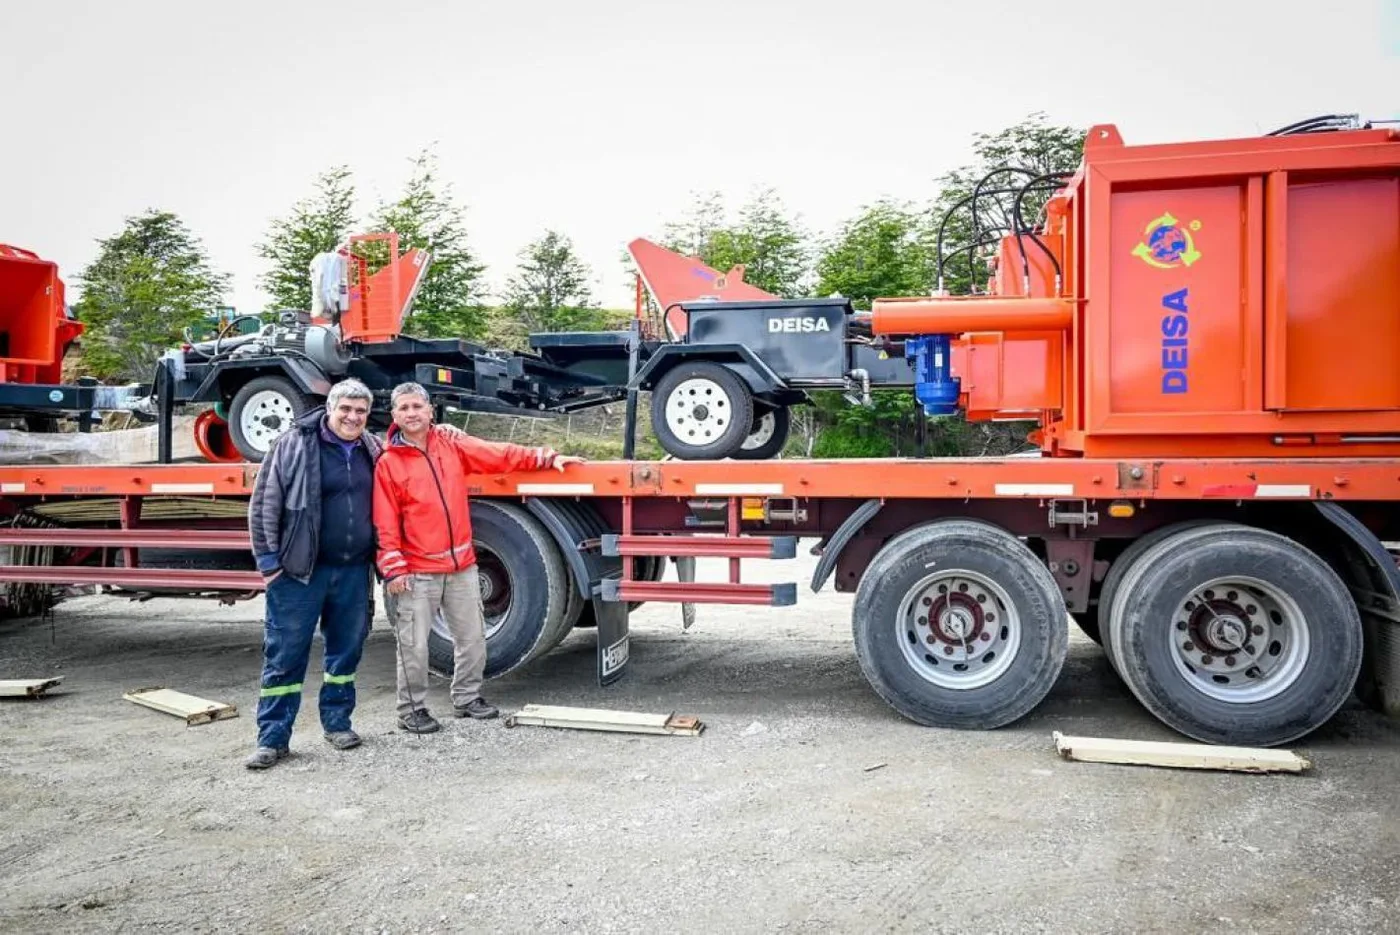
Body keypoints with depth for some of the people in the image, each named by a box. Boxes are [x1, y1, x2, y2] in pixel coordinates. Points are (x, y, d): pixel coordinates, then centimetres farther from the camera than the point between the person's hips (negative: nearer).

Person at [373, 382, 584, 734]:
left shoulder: (452, 445, 6)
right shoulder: (388, 463, -4)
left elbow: (500, 454, 6)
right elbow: (385, 524, -6)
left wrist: (547, 458, 1)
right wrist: (394, 569, -11)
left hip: (462, 565, 4)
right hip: (417, 573, -4)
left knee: (472, 638, 13)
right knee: (414, 646, 1)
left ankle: (467, 697, 29)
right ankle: (412, 709, 17)